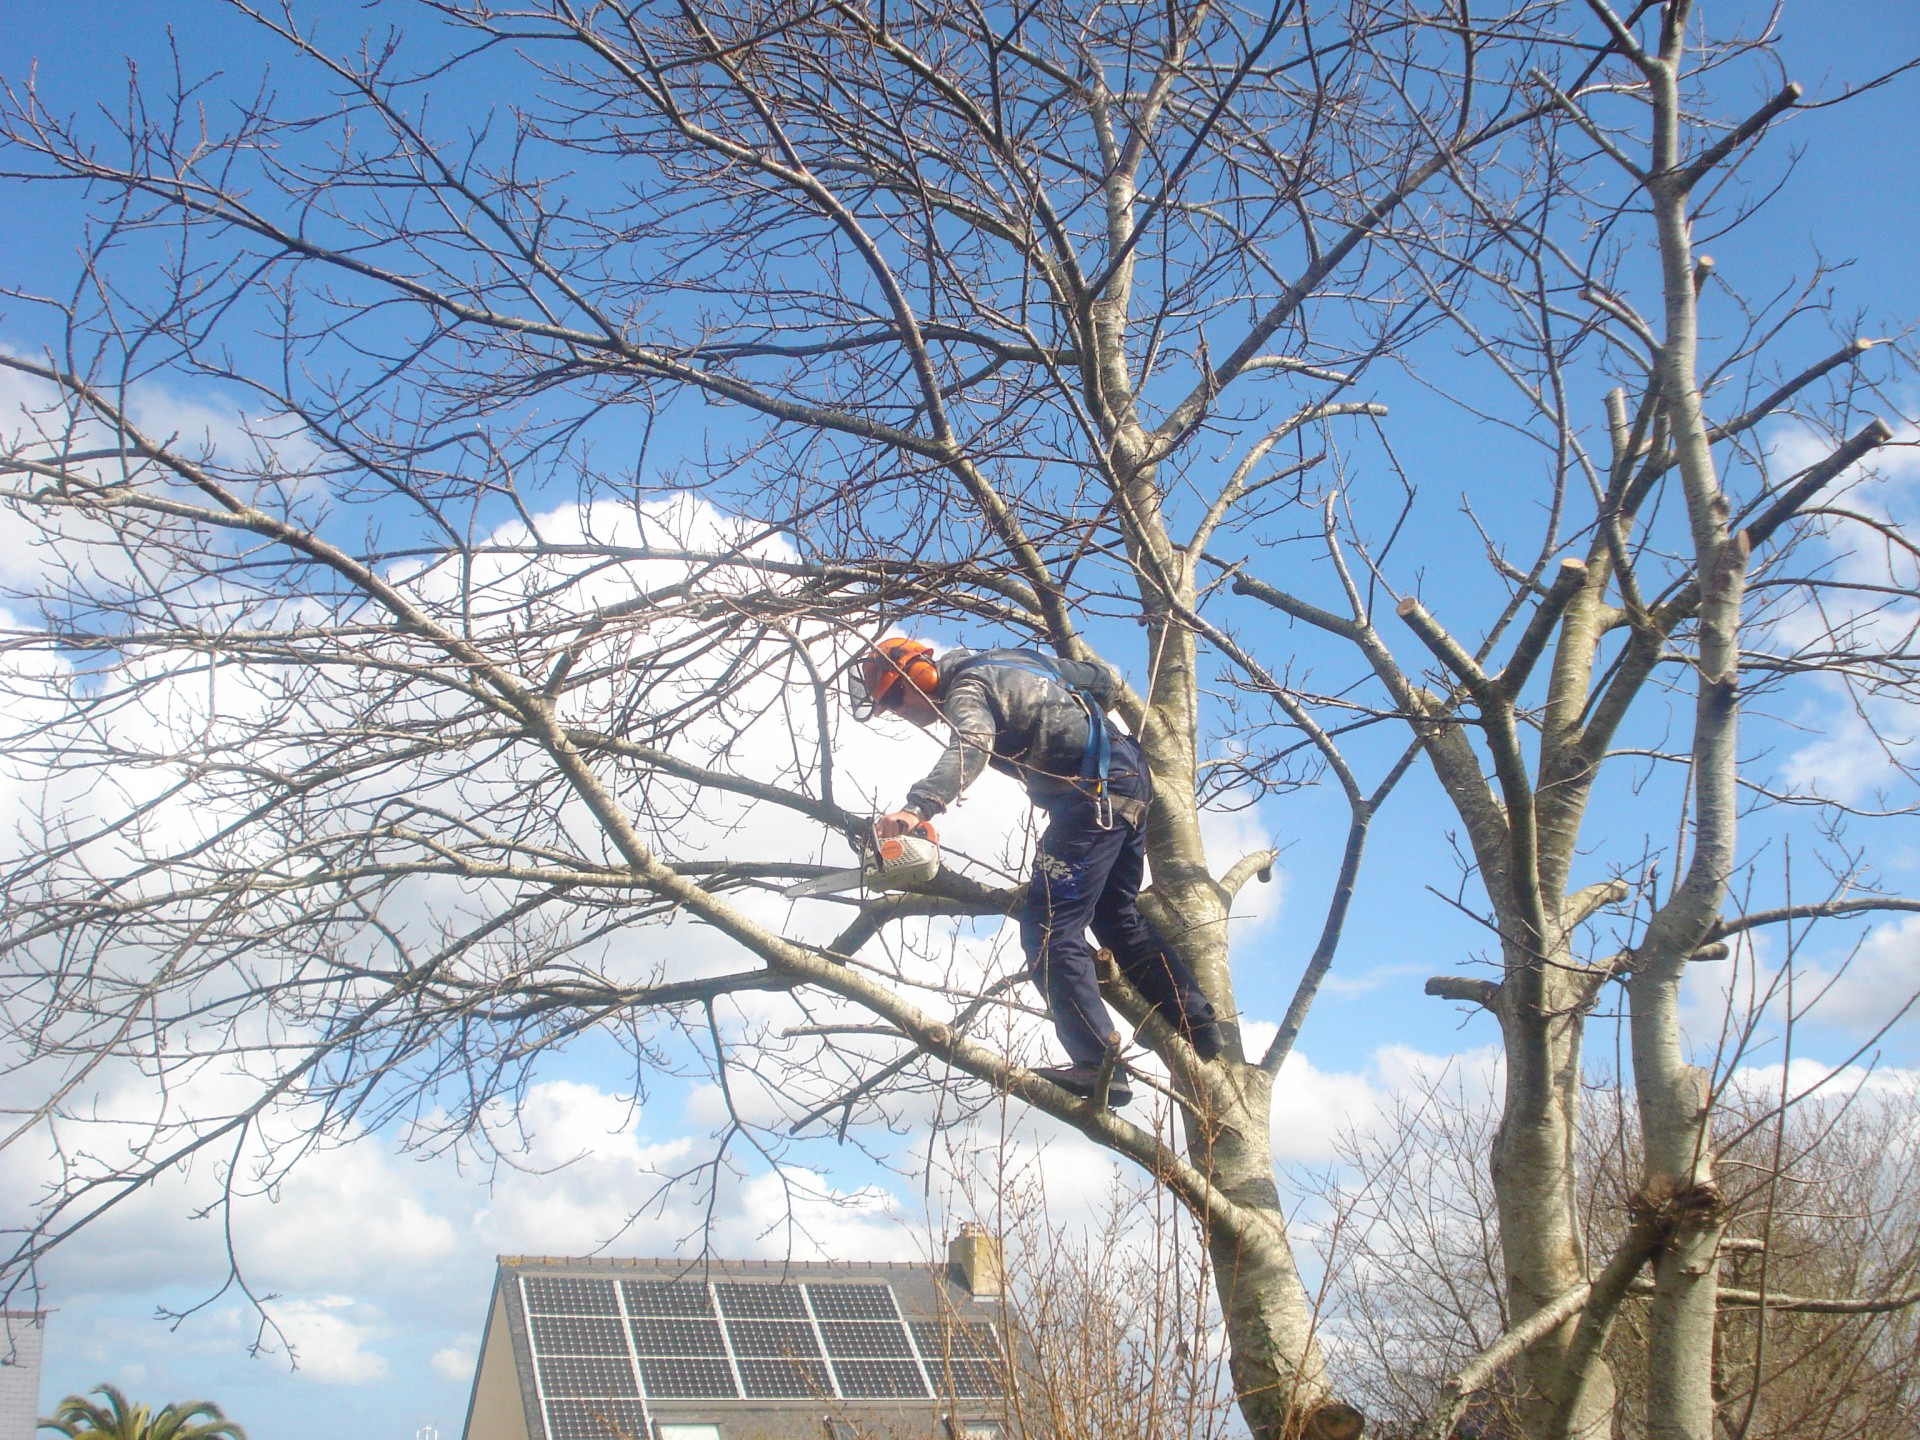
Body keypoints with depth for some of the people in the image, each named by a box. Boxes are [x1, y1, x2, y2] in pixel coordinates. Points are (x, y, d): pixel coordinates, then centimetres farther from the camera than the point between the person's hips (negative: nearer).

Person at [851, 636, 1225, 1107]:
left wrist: (917, 807, -46)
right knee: (1118, 918, 22)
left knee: (1049, 930, -13)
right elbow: (1103, 680, 25)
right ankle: (1203, 1032, 26)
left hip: (1093, 787, -10)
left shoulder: (966, 691, -7)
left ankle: (1099, 1067, -21)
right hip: (1129, 771, 10)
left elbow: (970, 748, -32)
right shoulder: (1005, 662, 21)